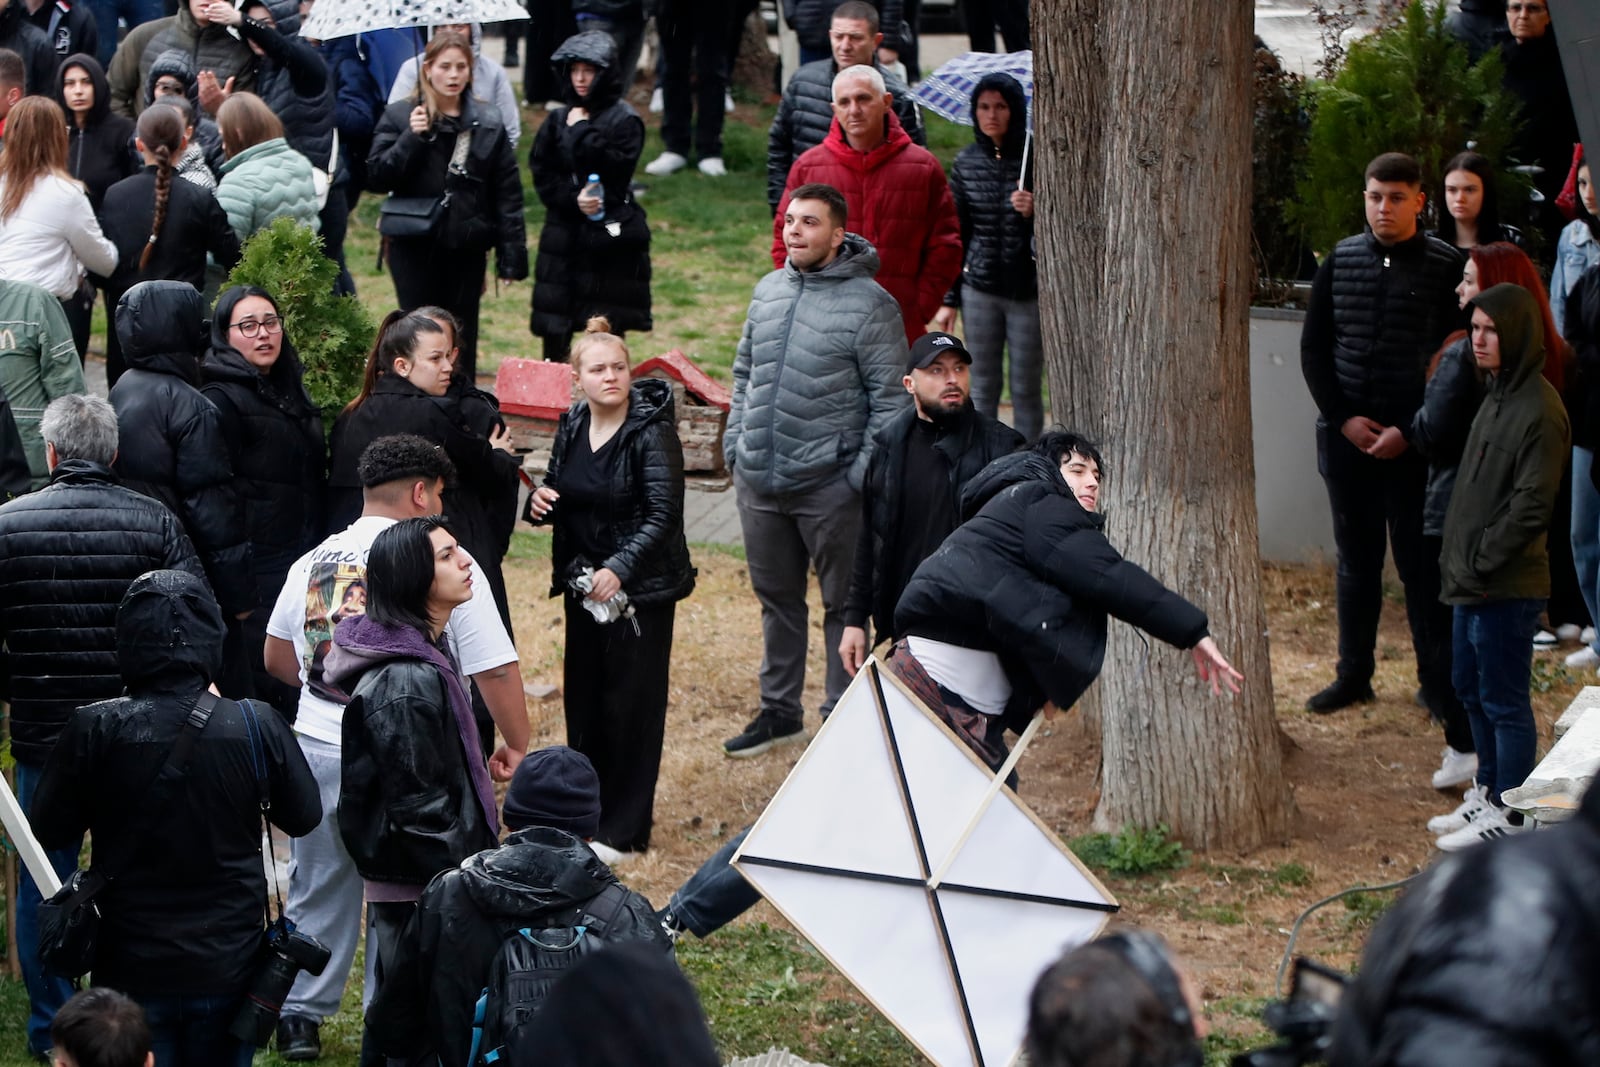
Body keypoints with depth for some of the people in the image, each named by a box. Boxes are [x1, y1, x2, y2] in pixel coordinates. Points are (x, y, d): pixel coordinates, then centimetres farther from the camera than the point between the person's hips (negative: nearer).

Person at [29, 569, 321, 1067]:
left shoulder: (93, 731, -16)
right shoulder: (257, 729, -13)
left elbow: (50, 830, -3)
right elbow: (304, 816, 2)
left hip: (131, 969, -1)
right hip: (229, 965, 1)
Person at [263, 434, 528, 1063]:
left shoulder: (312, 562, 5)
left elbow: (276, 658, 18)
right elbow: (496, 670, -9)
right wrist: (517, 749, 3)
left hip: (318, 748, 4)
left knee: (319, 891, 19)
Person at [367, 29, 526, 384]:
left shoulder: (488, 125, 5)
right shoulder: (399, 117, 1)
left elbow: (508, 196, 4)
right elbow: (375, 177, -6)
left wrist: (511, 257, -1)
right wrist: (411, 138, -17)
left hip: (467, 248, 2)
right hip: (414, 246, -2)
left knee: (462, 341, 7)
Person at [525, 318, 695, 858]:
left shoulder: (652, 432, -16)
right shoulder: (571, 428, 4)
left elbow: (664, 515, -20)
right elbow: (560, 493, 17)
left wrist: (620, 568, -30)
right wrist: (542, 500, -7)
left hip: (642, 586, -6)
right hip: (583, 582, 6)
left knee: (632, 701, -1)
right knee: (582, 694, 12)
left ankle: (624, 828, 9)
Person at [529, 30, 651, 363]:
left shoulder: (623, 119, -4)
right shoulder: (558, 119, 9)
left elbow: (616, 169, -17)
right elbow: (542, 174, 5)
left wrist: (582, 132, -14)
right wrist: (574, 200, -11)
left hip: (610, 234, -4)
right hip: (564, 232, 4)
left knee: (609, 330, -1)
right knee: (554, 331, 3)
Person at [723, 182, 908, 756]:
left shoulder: (870, 304, -10)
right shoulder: (768, 291, 9)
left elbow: (888, 396, -10)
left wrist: (866, 472, -14)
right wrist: (735, 440, 12)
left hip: (830, 485, -6)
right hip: (759, 481, 6)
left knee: (845, 603, 5)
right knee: (776, 598, 17)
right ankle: (779, 709, 30)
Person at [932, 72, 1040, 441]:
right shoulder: (967, 162, 3)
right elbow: (956, 235, 10)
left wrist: (1034, 212, -23)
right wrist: (948, 299, 9)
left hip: (1029, 289, -2)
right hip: (980, 289, 3)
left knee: (1027, 390, 4)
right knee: (983, 388, 8)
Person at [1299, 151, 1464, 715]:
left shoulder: (1447, 267, -4)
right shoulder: (1340, 261, 6)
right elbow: (1313, 347, 8)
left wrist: (1410, 431, -12)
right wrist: (1343, 418, -4)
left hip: (1415, 442, -3)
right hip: (1346, 436, 3)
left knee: (1422, 563, 0)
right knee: (1356, 560, 11)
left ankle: (1438, 681, 7)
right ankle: (1353, 674, 18)